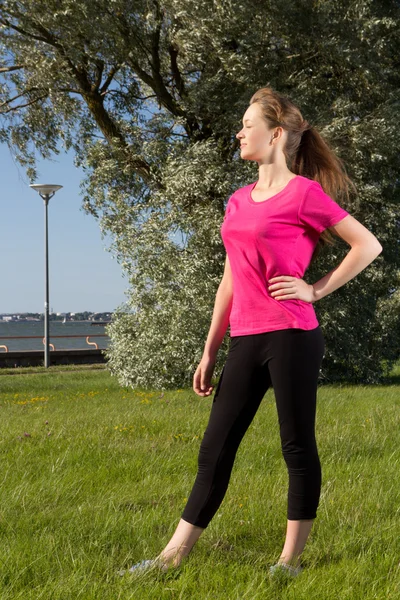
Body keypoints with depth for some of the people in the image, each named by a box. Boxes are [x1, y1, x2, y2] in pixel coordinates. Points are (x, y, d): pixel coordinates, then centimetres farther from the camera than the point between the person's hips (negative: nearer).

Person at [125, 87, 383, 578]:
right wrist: (209, 351, 17)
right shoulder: (238, 201, 15)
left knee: (297, 447, 4)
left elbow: (368, 245, -4)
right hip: (246, 341, 7)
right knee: (215, 449, 8)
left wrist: (317, 289, -6)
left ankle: (290, 558, 15)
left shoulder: (302, 192, -5)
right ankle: (173, 555, 14)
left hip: (291, 336, -7)